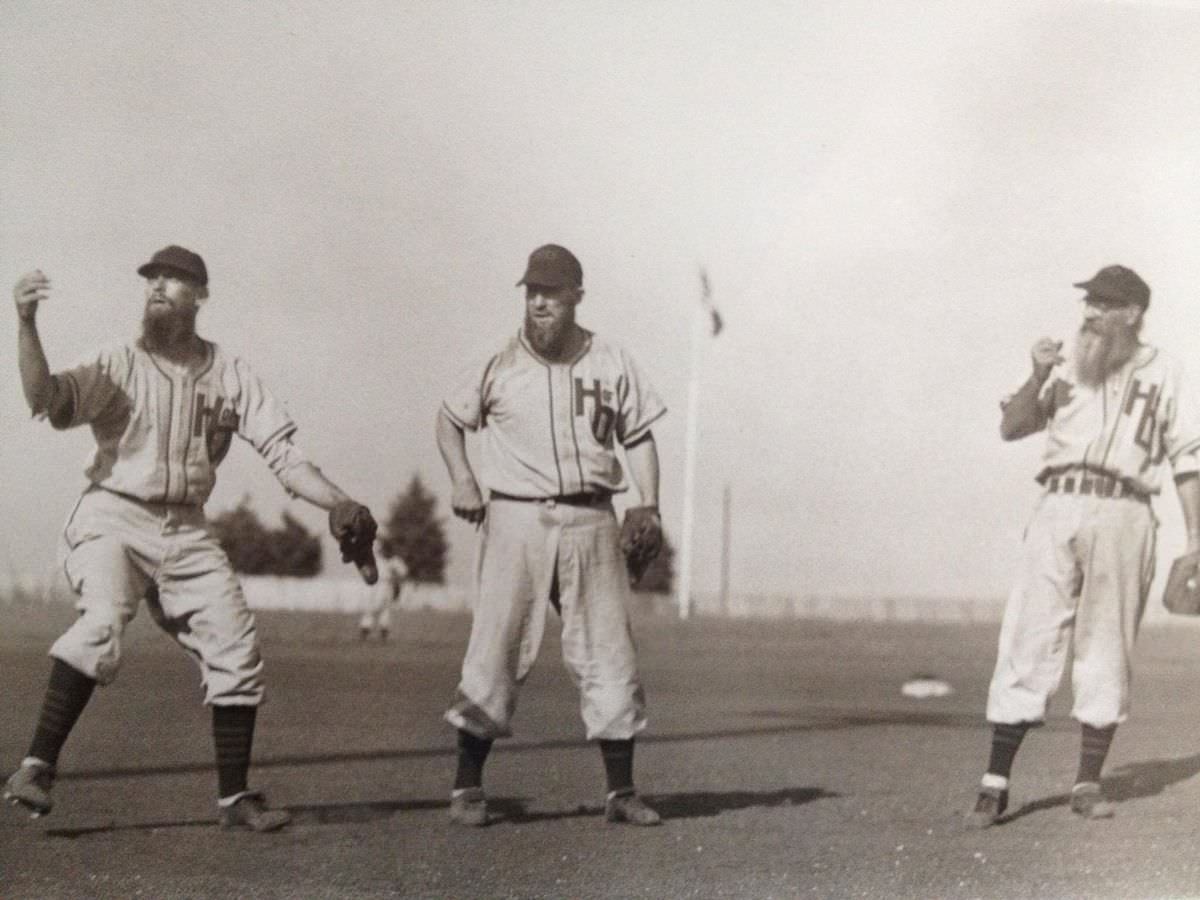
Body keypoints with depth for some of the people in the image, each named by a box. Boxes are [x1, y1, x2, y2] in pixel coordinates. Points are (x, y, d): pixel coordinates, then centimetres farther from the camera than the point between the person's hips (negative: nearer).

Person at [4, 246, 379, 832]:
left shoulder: (229, 375, 8)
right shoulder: (119, 364, -2)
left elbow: (281, 452, 4)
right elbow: (48, 401, -18)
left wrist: (338, 503, -10)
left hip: (187, 533, 4)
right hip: (113, 519, -4)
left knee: (237, 652, 2)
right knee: (102, 621, -30)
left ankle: (234, 798, 16)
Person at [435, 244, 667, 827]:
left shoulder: (611, 364, 5)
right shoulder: (499, 367, 2)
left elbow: (638, 438, 10)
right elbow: (449, 418, 15)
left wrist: (649, 509, -3)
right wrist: (463, 481, 0)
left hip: (591, 522, 2)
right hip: (516, 521, -1)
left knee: (608, 654, 2)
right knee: (495, 652, -4)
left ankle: (621, 791, 10)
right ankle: (467, 786, 6)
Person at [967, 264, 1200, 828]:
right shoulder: (1067, 366, 13)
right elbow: (1011, 428, 8)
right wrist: (1039, 377, -8)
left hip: (1124, 516, -1)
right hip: (1058, 510, 1)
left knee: (1106, 653, 2)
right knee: (1028, 642, -5)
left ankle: (1088, 784, 10)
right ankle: (995, 784, -5)